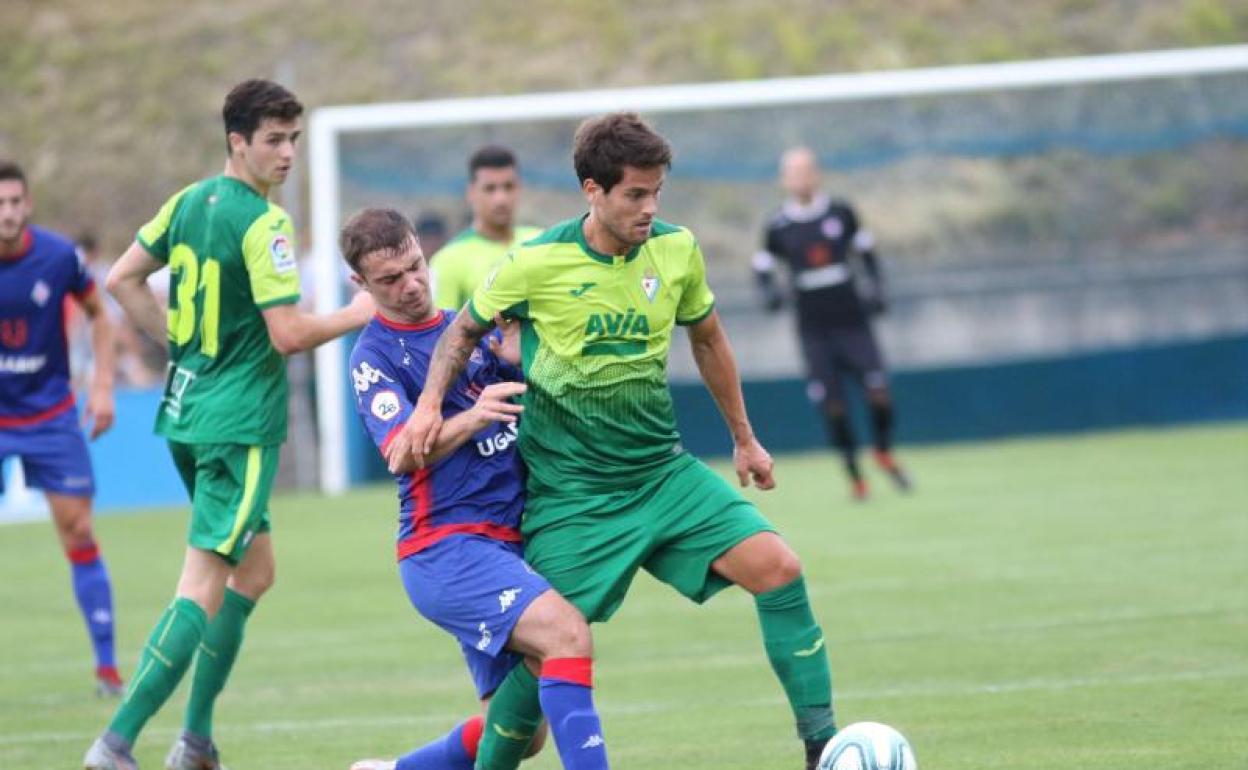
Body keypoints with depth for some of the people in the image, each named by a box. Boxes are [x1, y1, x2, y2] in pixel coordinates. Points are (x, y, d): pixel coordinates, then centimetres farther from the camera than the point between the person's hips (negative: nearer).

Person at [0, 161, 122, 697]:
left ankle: (106, 665, 7)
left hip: (51, 416, 1)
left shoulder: (58, 255, -11)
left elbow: (97, 313, 6)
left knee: (79, 536, -1)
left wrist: (103, 386, -1)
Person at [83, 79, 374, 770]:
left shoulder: (191, 201, 8)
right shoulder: (263, 223, -16)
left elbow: (122, 280, 14)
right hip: (239, 422, -9)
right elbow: (288, 334, -20)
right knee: (204, 587, -9)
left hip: (187, 410, 9)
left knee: (254, 568, 20)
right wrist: (357, 316, -5)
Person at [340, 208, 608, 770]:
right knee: (568, 634, -30)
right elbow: (401, 454, -21)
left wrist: (517, 356, -7)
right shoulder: (375, 357, -5)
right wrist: (472, 417, -38)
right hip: (446, 548, -8)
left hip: (505, 543, 8)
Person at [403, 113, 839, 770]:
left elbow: (707, 340, 17)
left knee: (777, 567, -12)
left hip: (664, 470, 4)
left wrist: (744, 439, 25)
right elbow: (465, 329, 6)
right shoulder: (537, 263, -12)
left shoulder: (675, 250, -1)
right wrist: (430, 405, -10)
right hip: (571, 489, -4)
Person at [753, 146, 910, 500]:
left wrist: (875, 288, 1)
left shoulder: (841, 213, 1)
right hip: (814, 329, -1)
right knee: (833, 405, -3)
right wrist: (771, 291, -12)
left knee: (879, 392, -8)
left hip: (852, 321, 1)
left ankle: (884, 453, 19)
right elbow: (763, 267, 7)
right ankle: (854, 474, 11)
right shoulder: (778, 227, -1)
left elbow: (865, 250, 12)